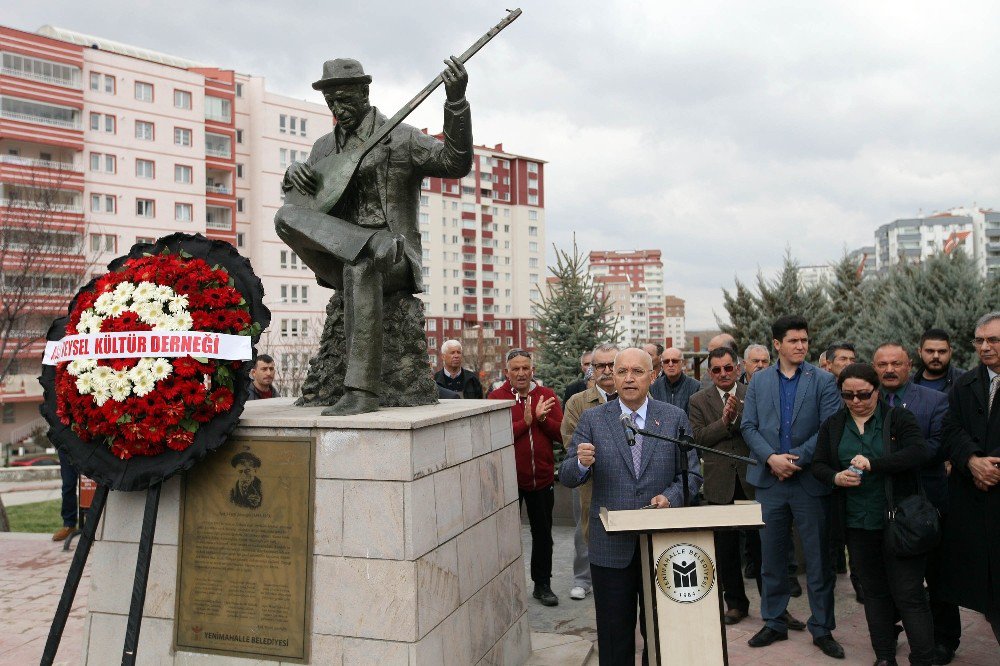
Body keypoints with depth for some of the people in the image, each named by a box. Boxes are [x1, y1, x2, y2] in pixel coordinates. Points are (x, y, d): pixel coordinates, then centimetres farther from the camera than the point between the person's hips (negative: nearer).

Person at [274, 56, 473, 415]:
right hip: (339, 255, 4)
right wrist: (294, 173, 1)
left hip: (395, 261, -4)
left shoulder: (401, 138, 3)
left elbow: (456, 163, -11)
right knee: (286, 216, -19)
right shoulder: (325, 146, 19)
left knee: (359, 267, -40)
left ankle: (362, 392, -40)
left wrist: (456, 102, -23)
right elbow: (293, 192, 26)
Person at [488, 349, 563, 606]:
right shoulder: (497, 397, -6)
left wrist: (543, 419, -19)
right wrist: (526, 422, -23)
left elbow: (562, 434, -2)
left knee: (542, 533, 14)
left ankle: (542, 585, 30)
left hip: (542, 477, 3)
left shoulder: (547, 395, 3)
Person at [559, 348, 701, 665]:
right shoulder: (592, 419, -1)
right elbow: (567, 477, -2)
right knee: (614, 637, 11)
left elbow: (692, 474, 2)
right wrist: (581, 463, -24)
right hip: (611, 545, -1)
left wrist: (670, 497, -17)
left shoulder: (675, 418, 2)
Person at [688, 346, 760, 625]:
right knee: (725, 548, 10)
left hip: (752, 480, -1)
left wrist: (737, 416, -15)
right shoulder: (698, 401, 4)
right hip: (720, 484, 1)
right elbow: (698, 438, -7)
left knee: (760, 544, 5)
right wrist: (724, 420, -15)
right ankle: (735, 602, 26)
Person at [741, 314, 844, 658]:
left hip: (810, 480, -2)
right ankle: (774, 622, 26)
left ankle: (822, 628, 22)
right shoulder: (759, 381, 6)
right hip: (769, 479, 2)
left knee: (818, 560, 7)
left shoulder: (823, 381, -1)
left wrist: (797, 458, -15)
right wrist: (772, 457, -12)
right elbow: (748, 426, 2)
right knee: (771, 558, 12)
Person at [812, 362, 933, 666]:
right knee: (874, 592, 14)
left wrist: (873, 464, -25)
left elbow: (918, 452, -16)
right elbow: (818, 465, 9)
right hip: (857, 524, 4)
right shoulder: (832, 425, 9)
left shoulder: (899, 418, -2)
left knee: (909, 594, -2)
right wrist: (835, 477, -12)